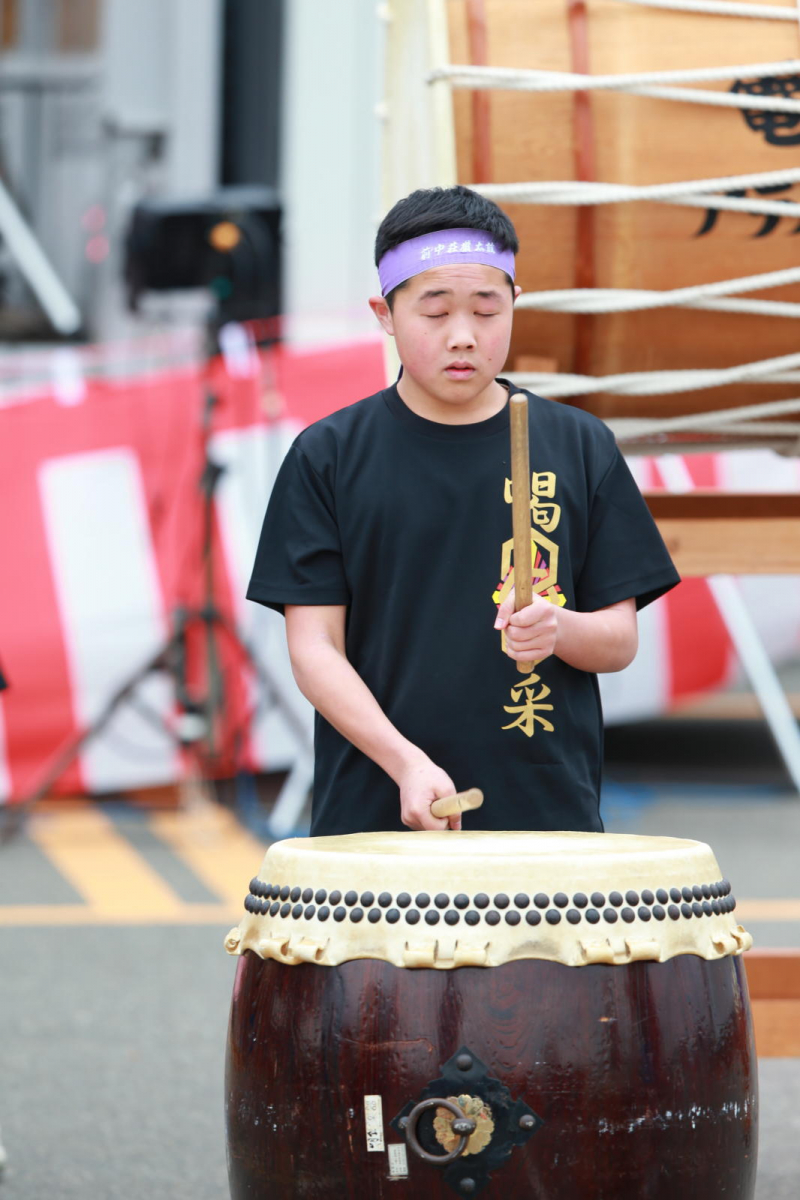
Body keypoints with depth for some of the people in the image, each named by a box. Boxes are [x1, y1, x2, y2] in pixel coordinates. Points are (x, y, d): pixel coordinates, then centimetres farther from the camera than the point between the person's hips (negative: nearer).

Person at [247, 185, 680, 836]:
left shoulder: (577, 447, 6)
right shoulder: (330, 457, 3)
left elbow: (621, 640, 8)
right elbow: (314, 645, -2)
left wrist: (558, 628, -15)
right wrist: (405, 760, -16)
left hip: (547, 811, 1)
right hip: (374, 816, -1)